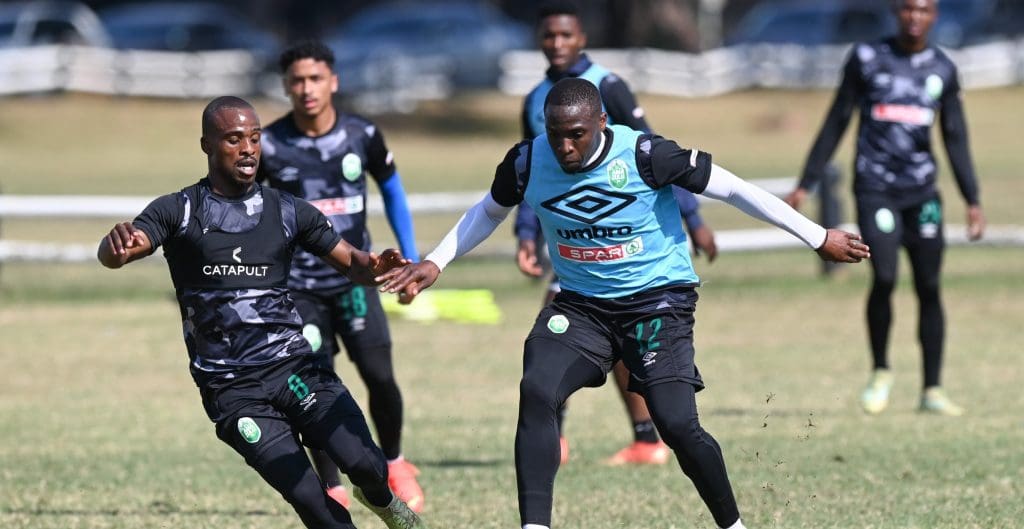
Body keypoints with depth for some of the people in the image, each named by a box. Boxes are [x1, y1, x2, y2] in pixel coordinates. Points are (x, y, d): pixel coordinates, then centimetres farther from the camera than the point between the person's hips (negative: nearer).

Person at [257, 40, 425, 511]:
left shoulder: (361, 136, -4)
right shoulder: (268, 146, -10)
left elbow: (391, 189, 13)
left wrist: (411, 260, 12)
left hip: (354, 277, 1)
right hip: (299, 286, -1)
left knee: (379, 375, -10)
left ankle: (394, 466, 15)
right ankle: (332, 493, 9)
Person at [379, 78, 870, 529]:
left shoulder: (645, 156, -20)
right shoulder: (528, 162, -8)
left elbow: (734, 189, -11)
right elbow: (488, 212, 15)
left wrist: (819, 238, -6)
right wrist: (435, 263, 7)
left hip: (659, 300, -3)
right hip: (581, 304, 3)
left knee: (677, 425, -16)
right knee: (535, 394, -22)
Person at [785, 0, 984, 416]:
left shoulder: (942, 70, 8)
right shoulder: (867, 58, 1)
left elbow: (956, 140, 12)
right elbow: (836, 124, 6)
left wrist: (972, 201, 5)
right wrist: (805, 185, 4)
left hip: (922, 193, 3)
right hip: (875, 189, -3)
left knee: (929, 287, 0)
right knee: (884, 277, -17)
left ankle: (932, 390, 8)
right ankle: (880, 372, 4)